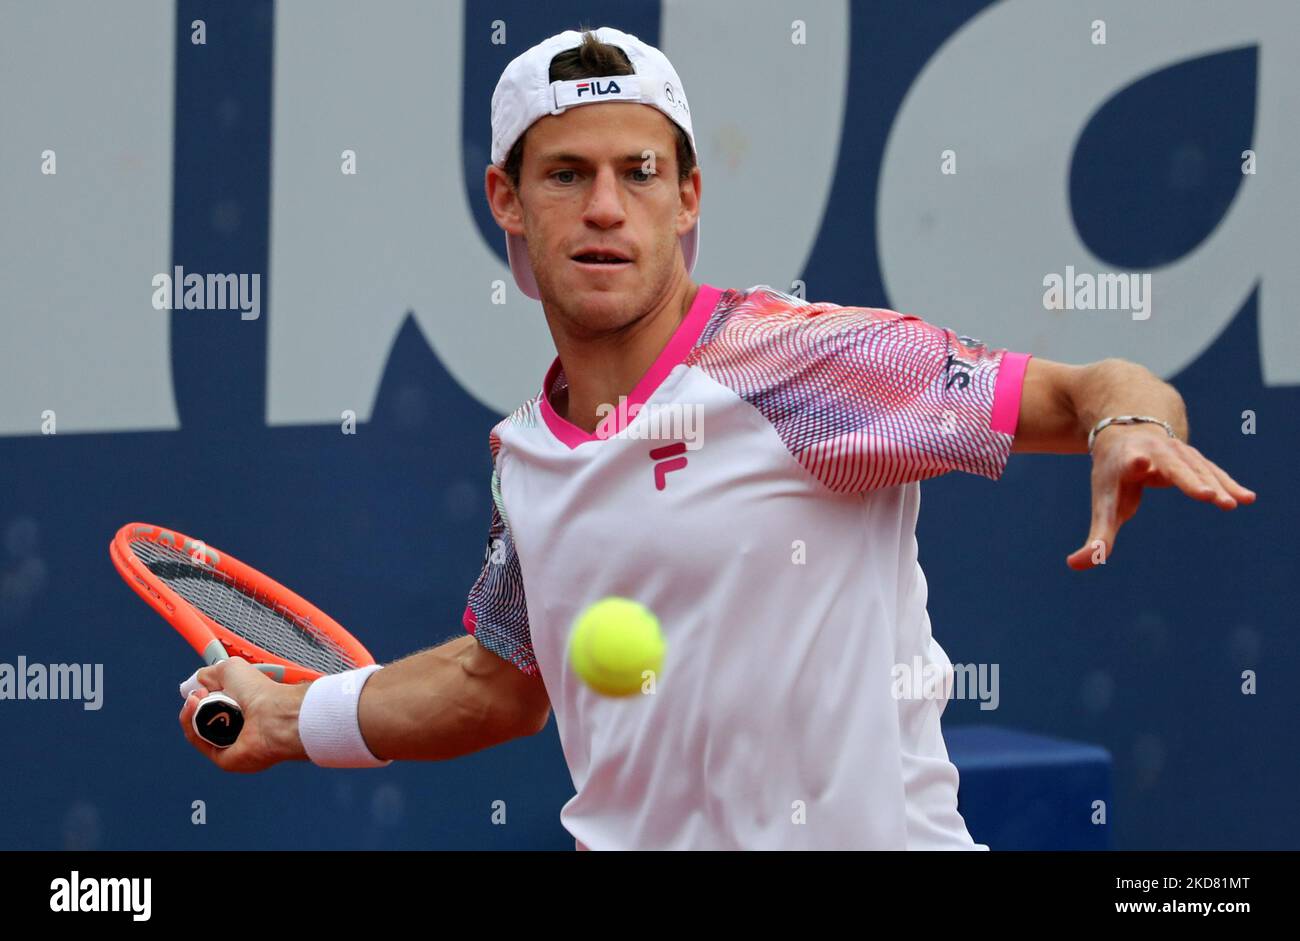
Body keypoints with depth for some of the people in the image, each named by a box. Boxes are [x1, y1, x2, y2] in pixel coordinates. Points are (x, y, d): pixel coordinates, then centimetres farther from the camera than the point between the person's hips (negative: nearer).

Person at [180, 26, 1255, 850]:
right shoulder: (526, 456, 9)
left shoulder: (802, 358, -11)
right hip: (625, 836, 5)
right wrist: (286, 716, 24)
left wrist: (1127, 423, -32)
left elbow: (1089, 392, -11)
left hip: (865, 836, -5)